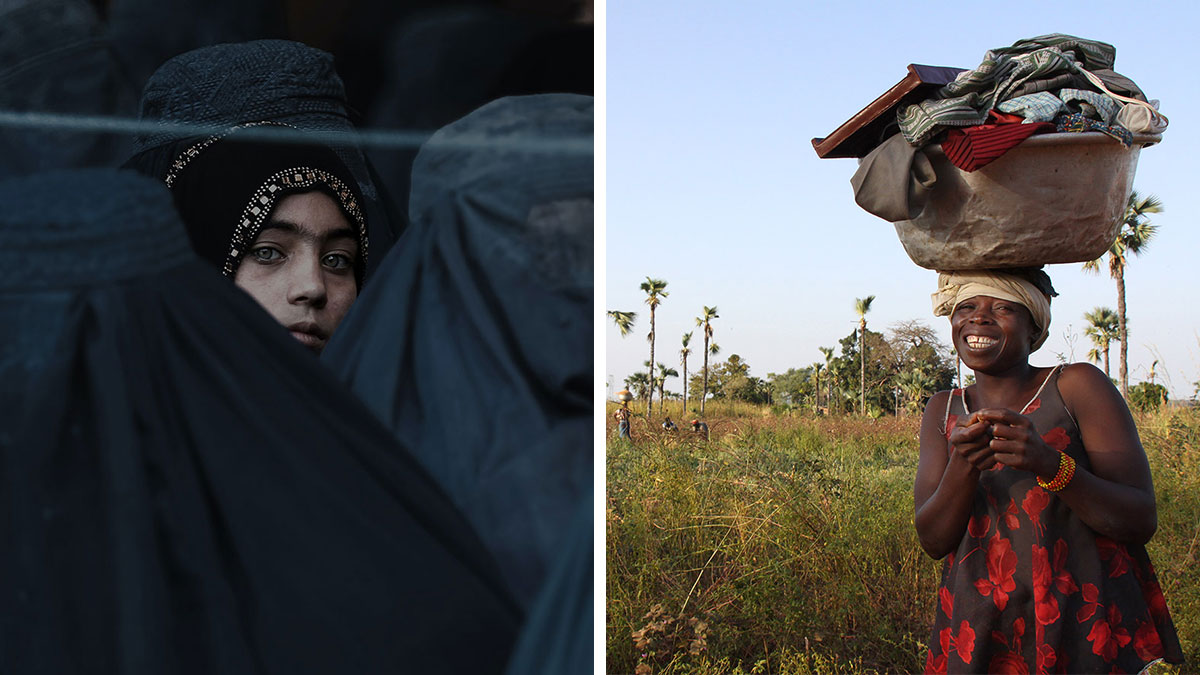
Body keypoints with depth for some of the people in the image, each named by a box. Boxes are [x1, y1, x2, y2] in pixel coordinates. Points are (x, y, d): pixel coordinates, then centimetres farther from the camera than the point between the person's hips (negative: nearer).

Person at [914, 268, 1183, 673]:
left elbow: (1141, 523, -14)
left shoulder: (1078, 386, -6)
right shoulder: (943, 412, 5)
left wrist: (1048, 462, -29)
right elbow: (933, 540, -5)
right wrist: (962, 467, -24)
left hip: (1090, 637, -3)